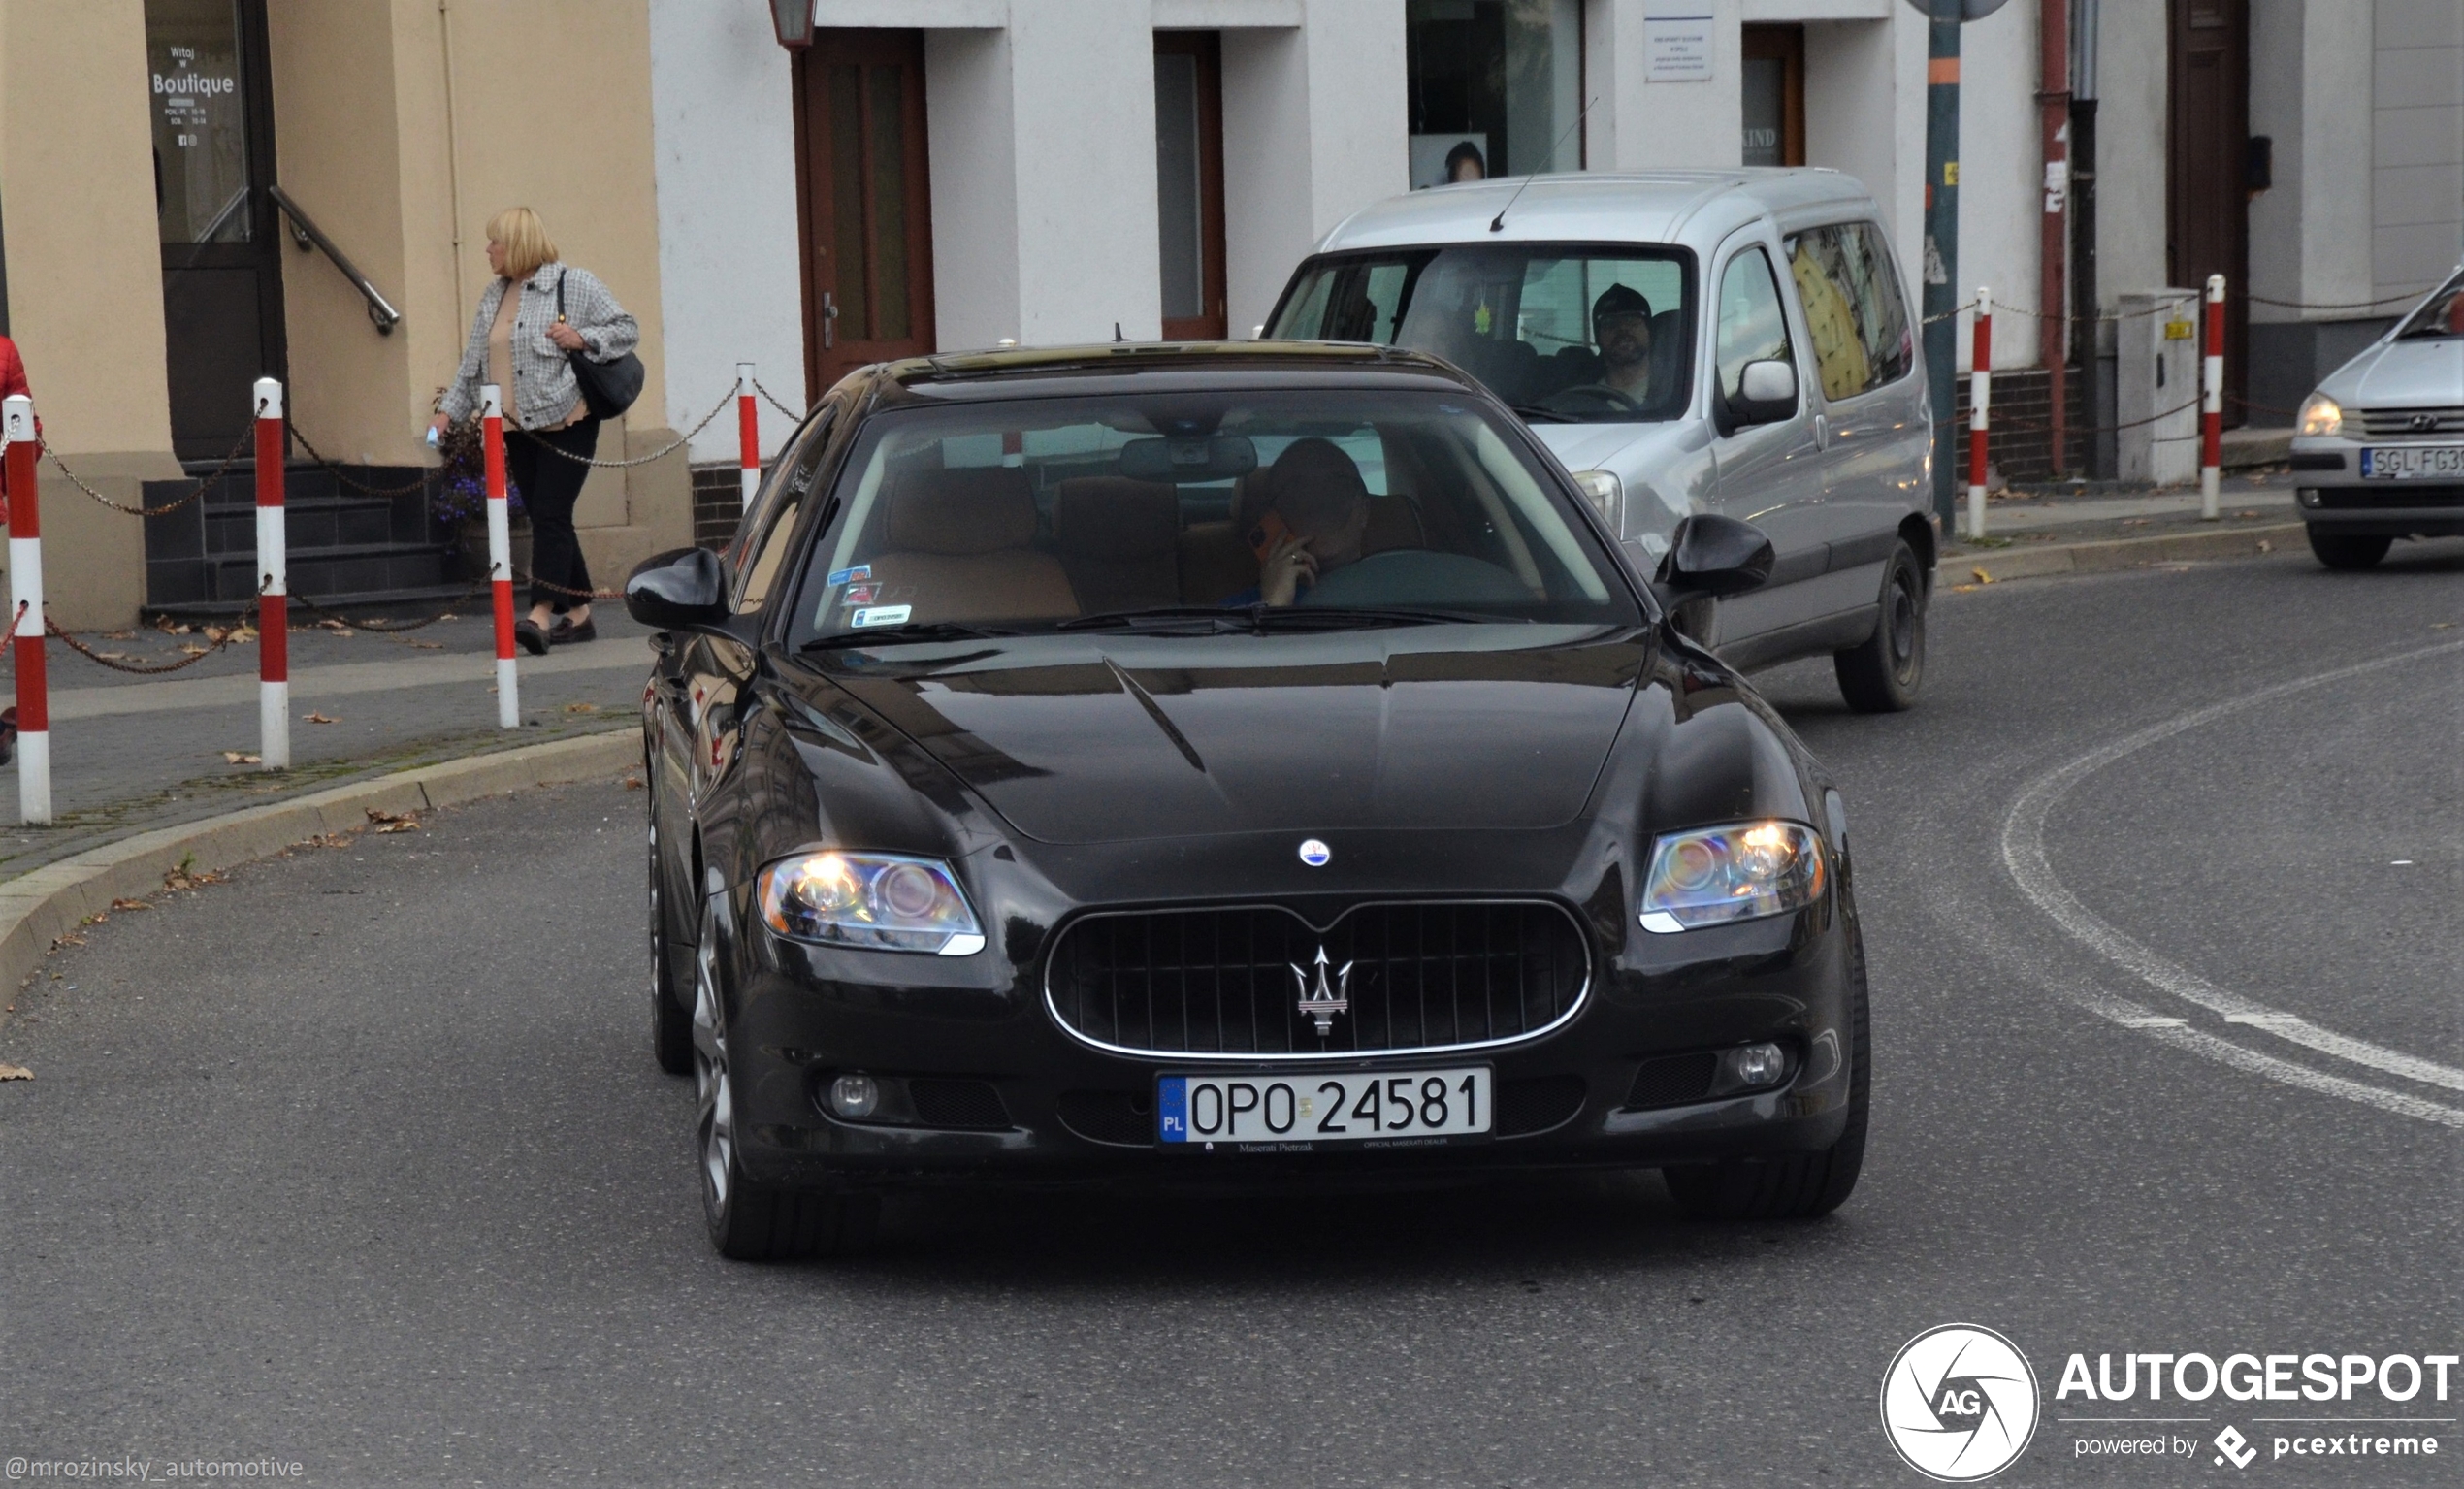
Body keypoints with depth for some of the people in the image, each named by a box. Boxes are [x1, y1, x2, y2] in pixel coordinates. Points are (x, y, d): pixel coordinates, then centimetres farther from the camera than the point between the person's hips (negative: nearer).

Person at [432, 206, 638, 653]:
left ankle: (541, 615, -23)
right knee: (544, 520, 7)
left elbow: (627, 329, -2)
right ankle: (578, 615, 15)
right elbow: (473, 360, 21)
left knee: (551, 515, -15)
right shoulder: (492, 297, 16)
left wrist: (583, 339, -16)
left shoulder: (575, 285, -3)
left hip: (566, 422, -7)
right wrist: (450, 408, 13)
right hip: (517, 429, 7)